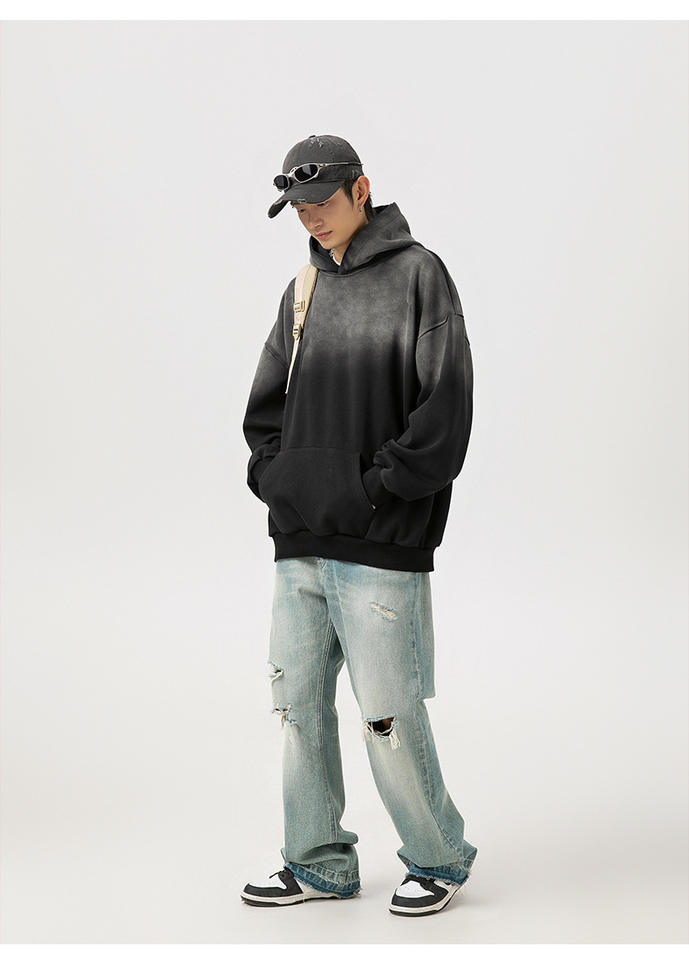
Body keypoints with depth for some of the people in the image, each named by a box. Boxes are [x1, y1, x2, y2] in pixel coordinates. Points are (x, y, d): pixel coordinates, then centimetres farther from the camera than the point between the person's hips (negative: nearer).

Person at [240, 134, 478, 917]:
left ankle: (439, 860, 16)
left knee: (387, 713, -2)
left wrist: (378, 489, -13)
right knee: (300, 704, 9)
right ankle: (320, 865, 22)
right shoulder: (303, 289, 16)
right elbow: (266, 403, 21)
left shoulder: (417, 273, -4)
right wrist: (275, 476, 5)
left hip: (379, 544, -6)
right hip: (299, 540, 7)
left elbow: (446, 402, -12)